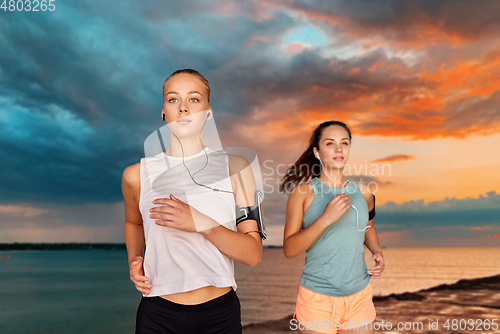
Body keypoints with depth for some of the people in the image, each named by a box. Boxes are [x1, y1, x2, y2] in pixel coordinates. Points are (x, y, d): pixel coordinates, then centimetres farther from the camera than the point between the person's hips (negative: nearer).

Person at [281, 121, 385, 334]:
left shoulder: (363, 192, 3)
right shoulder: (302, 192, -9)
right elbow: (289, 250, -16)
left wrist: (377, 252, 5)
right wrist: (325, 219, -25)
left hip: (359, 297, 4)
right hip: (317, 299, -3)